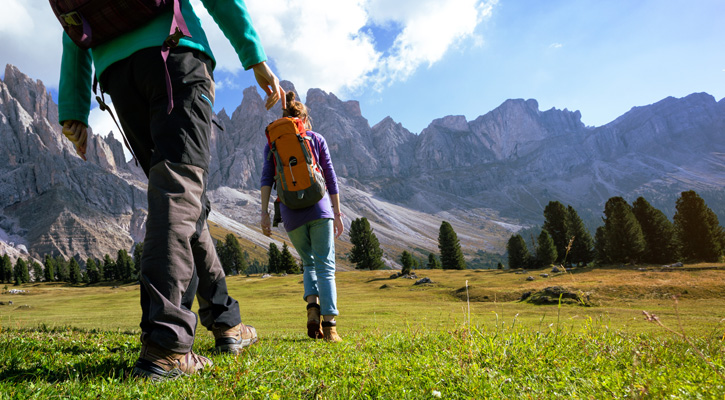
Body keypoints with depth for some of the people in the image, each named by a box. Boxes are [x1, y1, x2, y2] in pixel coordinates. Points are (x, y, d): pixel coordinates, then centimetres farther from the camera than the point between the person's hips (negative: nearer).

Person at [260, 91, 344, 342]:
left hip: (291, 213, 2)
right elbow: (330, 178, 9)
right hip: (319, 208, -1)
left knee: (309, 263, 19)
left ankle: (312, 304, -5)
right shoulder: (316, 139, 12)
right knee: (325, 266, 1)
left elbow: (267, 177, 0)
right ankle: (329, 324, -9)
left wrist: (264, 212, -4)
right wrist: (337, 213, 11)